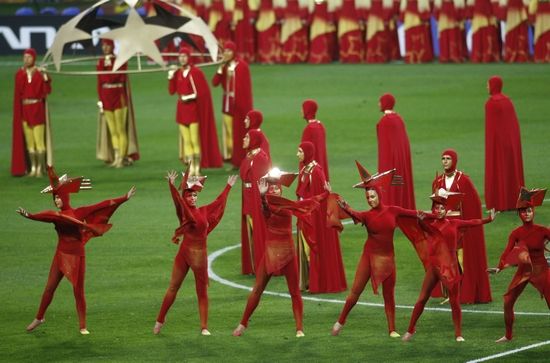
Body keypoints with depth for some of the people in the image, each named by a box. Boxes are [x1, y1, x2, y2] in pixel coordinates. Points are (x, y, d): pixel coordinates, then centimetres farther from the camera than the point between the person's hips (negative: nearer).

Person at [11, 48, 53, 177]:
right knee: (29, 141, 7)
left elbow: (47, 91, -10)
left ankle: (40, 167, 1)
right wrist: (18, 112, -4)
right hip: (24, 110, 3)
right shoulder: (19, 74, 4)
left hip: (38, 109, -3)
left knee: (39, 140, -5)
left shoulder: (40, 73, -4)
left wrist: (45, 78, -24)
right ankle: (32, 167, 14)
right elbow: (17, 94, 3)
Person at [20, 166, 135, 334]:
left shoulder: (79, 212, -3)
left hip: (77, 256, -1)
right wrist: (28, 215, -42)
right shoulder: (55, 214, -1)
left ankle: (83, 327, 11)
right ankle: (39, 318, 21)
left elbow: (103, 205, -6)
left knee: (78, 291, 3)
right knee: (49, 288, 4)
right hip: (61, 255, 1)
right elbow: (42, 216, -21)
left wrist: (125, 198, -10)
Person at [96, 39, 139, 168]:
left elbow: (121, 78, -14)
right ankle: (116, 157, 11)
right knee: (112, 130, 7)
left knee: (120, 129, -5)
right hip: (106, 98, 5)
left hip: (119, 97, -5)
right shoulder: (100, 62, 10)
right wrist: (100, 100, 4)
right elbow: (100, 82, 9)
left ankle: (122, 158, -3)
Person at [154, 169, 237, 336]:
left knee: (202, 291, 6)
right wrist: (171, 184, -36)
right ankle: (160, 321, 14)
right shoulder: (183, 211, -4)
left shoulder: (204, 211, 4)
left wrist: (229, 186, 22)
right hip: (184, 252, -2)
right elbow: (176, 198, -20)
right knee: (173, 287, 4)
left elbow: (218, 201, 17)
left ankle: (204, 327, 9)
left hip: (200, 254, 2)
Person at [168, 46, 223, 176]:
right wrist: (170, 78, -6)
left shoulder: (196, 72, -8)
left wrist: (190, 97, -16)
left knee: (195, 140, -7)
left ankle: (197, 168, -1)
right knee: (186, 140, 4)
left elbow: (203, 92, -8)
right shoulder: (177, 73, 9)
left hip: (194, 110, -5)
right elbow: (172, 91, 6)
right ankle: (191, 167, 8)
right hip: (182, 110, 5)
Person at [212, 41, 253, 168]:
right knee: (229, 131, 7)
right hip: (227, 103, 6)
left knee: (239, 132, -2)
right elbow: (215, 83, 2)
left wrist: (245, 105, -16)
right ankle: (231, 157, 14)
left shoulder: (242, 65, -10)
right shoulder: (224, 66, 8)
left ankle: (241, 160, 2)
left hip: (239, 103, -6)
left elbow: (246, 86, -12)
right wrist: (221, 68, -10)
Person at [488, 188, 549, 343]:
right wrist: (499, 268, -24)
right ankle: (508, 335, 19)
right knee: (507, 302, 1)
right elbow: (507, 252, -12)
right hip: (523, 271, 3)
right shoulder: (516, 233, -6)